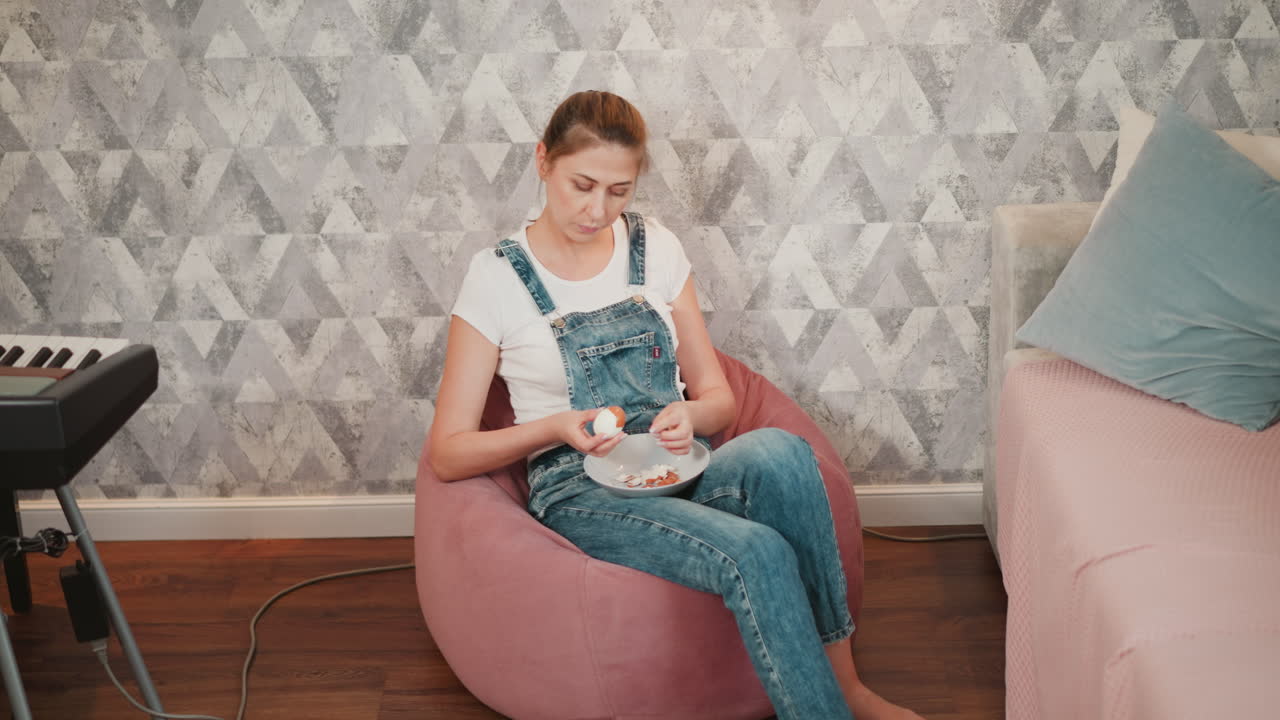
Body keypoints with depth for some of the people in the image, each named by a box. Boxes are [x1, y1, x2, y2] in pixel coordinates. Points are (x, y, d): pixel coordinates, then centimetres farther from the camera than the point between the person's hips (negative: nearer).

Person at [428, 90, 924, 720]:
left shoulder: (654, 248, 9)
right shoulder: (497, 278, -3)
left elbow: (718, 397, 11)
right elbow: (448, 454, -3)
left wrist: (690, 416, -13)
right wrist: (554, 427, -19)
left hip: (679, 473, 4)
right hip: (581, 495, -4)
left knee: (779, 452, -33)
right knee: (757, 553, -34)